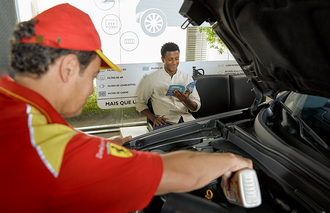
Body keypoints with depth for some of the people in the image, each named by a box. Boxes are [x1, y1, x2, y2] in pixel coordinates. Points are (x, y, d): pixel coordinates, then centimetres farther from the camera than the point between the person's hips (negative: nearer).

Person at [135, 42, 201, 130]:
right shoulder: (152, 79, 6)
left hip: (187, 119, 4)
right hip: (165, 121, -3)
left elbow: (196, 107, 11)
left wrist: (186, 100, -13)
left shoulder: (187, 78, 14)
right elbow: (140, 102, 10)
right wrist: (154, 118, -5)